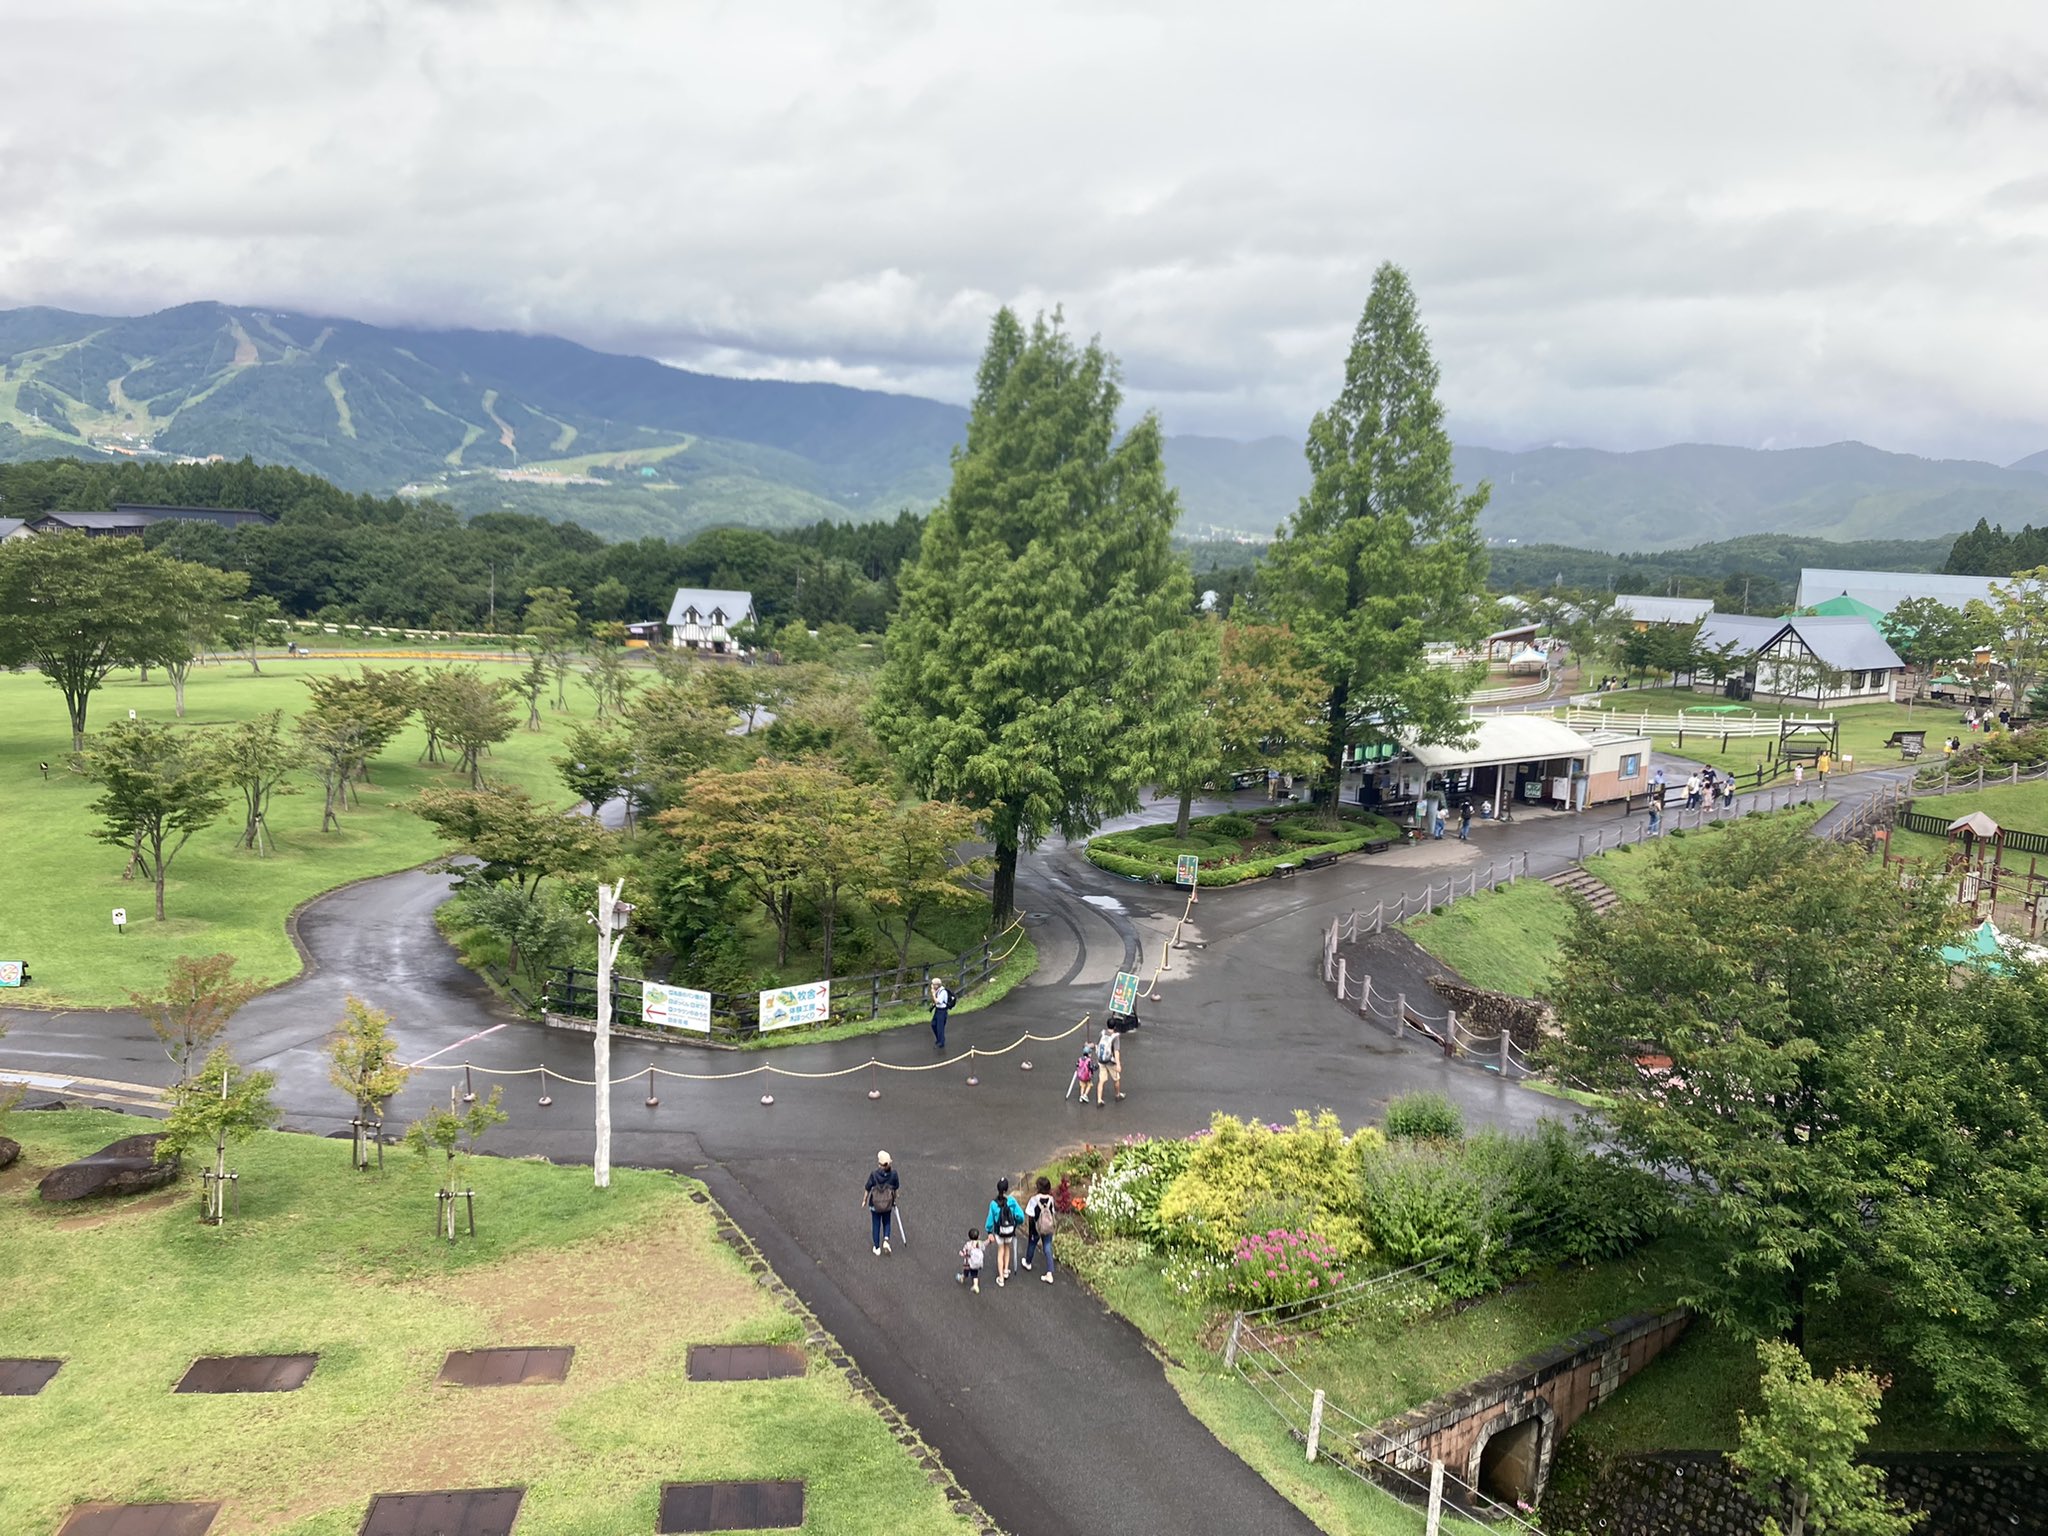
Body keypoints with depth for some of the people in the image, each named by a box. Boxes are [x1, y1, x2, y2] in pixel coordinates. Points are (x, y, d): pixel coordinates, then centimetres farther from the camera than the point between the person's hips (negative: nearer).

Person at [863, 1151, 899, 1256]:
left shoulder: (874, 1175, -20)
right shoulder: (893, 1174, -16)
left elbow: (868, 1189, -10)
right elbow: (896, 1188, -3)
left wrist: (864, 1200, 7)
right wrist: (895, 1198, 15)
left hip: (875, 1204, -1)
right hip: (888, 1204, 1)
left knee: (876, 1225, 15)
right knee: (887, 1223, 23)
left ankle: (877, 1248, 24)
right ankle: (886, 1240, 1)